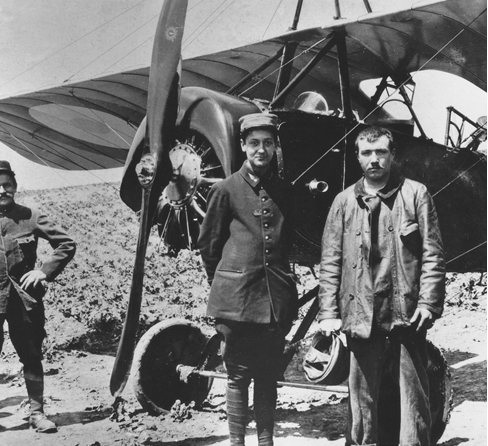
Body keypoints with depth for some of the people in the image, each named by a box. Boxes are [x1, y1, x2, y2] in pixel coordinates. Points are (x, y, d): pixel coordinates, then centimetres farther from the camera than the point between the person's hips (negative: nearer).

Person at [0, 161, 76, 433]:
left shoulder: (30, 217, 0)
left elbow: (67, 244, 2)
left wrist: (45, 271, -7)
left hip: (24, 296, 0)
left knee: (32, 355, 8)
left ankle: (37, 412, 17)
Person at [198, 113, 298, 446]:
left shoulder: (285, 191, 10)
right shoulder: (227, 190, -1)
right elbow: (208, 245, 6)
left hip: (277, 297, 3)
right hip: (237, 298, -3)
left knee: (269, 376, 10)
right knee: (238, 376, 5)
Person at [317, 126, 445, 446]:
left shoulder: (416, 194, 4)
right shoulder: (344, 202, 8)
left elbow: (433, 255, 1)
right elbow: (330, 262, 6)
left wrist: (428, 302, -9)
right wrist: (329, 312, -1)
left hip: (407, 314, -1)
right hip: (361, 317, 2)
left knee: (415, 397, 5)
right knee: (361, 398, 9)